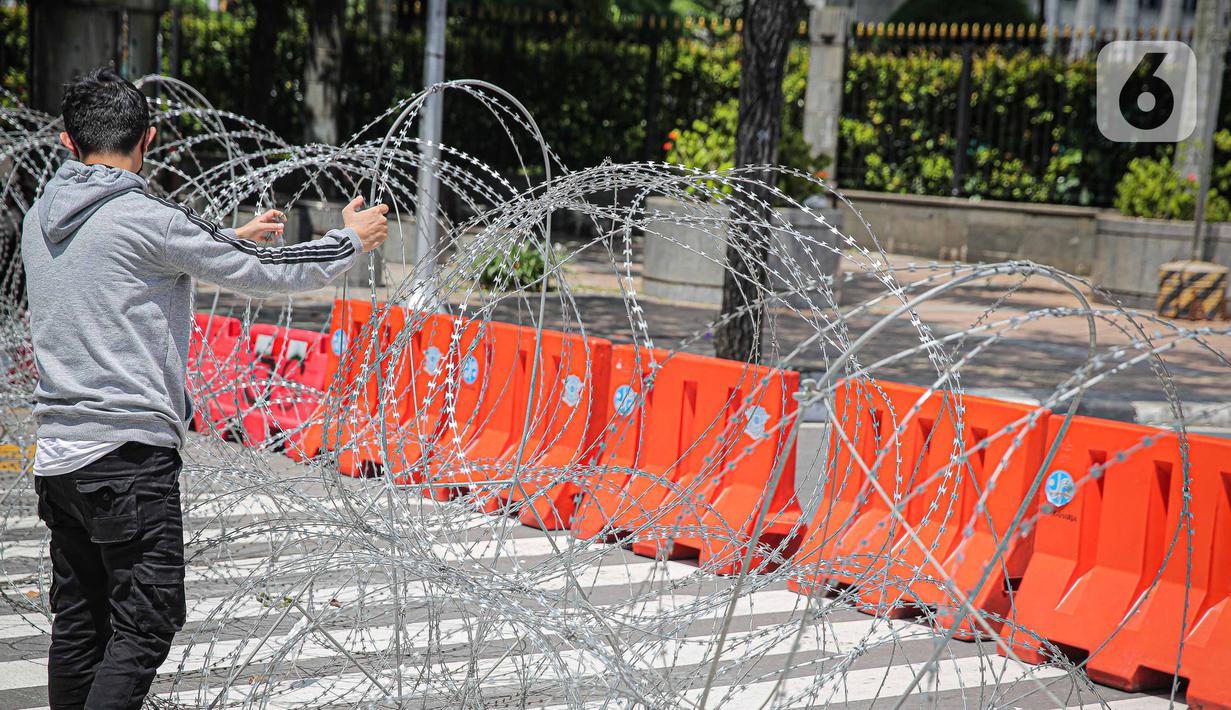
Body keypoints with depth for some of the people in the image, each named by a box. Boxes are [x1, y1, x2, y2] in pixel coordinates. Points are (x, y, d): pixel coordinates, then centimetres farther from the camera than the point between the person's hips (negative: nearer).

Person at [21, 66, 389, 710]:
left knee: (78, 624, 14)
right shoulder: (144, 218, -13)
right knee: (145, 626, -4)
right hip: (129, 455, -8)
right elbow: (266, 275, -7)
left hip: (56, 456, 8)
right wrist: (352, 240, 10)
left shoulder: (40, 218, 10)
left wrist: (230, 240, 34)